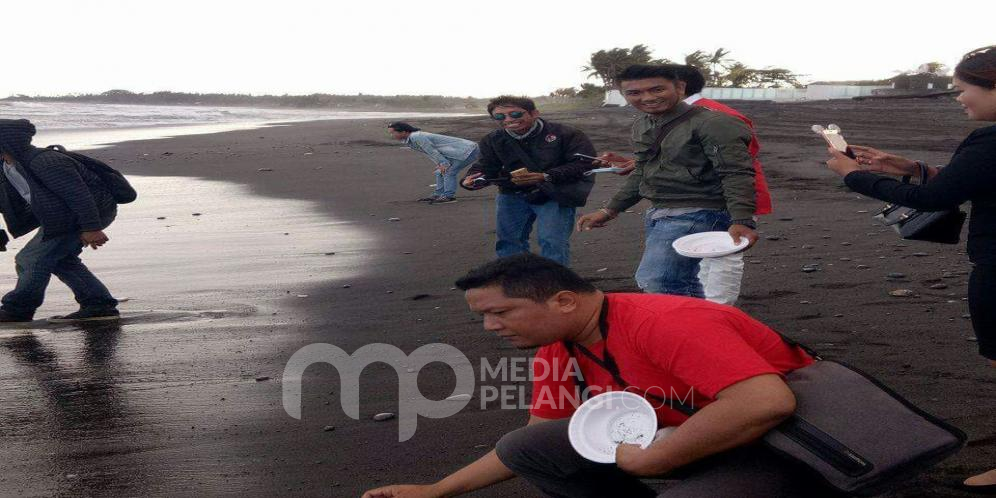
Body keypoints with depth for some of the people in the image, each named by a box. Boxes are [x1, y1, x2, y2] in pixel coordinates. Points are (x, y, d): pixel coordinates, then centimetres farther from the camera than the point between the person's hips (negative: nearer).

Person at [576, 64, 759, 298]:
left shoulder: (711, 123, -12)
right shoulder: (641, 126, 15)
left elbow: (736, 174, -18)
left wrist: (742, 221, -30)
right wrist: (610, 210, 24)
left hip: (698, 214, -9)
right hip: (658, 214, 9)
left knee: (654, 282, -22)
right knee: (681, 286, 13)